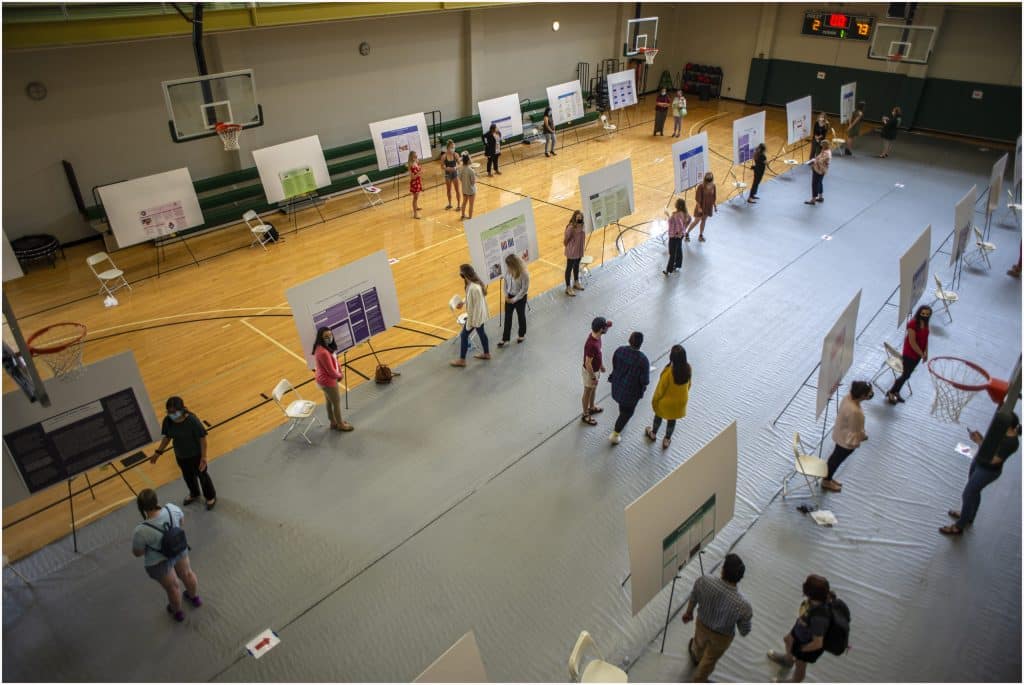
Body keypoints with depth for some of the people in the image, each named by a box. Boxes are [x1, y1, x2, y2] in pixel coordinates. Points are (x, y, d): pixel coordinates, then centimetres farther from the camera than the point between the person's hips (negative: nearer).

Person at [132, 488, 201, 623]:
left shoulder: (141, 531, -35)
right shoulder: (171, 508, -23)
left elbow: (137, 553, -16)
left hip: (160, 562, -4)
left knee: (172, 587, 21)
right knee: (187, 573, 30)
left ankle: (177, 612, 49)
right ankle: (195, 597, 56)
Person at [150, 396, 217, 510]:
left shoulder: (192, 420, -32)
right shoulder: (167, 421, -18)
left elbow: (202, 438, -22)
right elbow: (167, 437, 0)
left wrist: (203, 457, -20)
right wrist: (158, 452, 4)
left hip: (196, 455, -5)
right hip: (180, 456, 5)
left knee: (202, 475, 18)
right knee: (188, 476, 28)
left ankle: (211, 497, 44)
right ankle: (194, 494, 57)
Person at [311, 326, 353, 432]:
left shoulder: (328, 347, -4)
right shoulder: (323, 352, -34)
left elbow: (335, 360, 10)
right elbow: (331, 371, -27)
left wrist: (340, 372, -2)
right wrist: (340, 375, -7)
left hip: (326, 379, 9)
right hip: (328, 380, -9)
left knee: (330, 401, 25)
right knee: (337, 402, 10)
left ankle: (334, 422, 44)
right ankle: (340, 424, 30)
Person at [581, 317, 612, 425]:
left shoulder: (596, 336, -10)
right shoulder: (591, 344, -38)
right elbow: (587, 363, -29)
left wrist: (601, 364, 19)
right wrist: (593, 377, -19)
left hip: (596, 369, 8)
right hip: (590, 371, -8)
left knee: (594, 389, 29)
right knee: (588, 392, 13)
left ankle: (591, 407, 52)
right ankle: (585, 415, 33)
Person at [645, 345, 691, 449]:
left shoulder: (668, 372, -37)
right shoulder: (688, 368, -22)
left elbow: (660, 389, -22)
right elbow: (688, 385, -3)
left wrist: (654, 401, -4)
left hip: (666, 401, -3)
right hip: (681, 400, 3)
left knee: (659, 416, 28)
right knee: (672, 420, 27)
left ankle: (653, 434, 53)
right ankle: (667, 441, 48)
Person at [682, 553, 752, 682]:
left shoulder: (703, 581, -35)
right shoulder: (743, 606, -40)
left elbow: (693, 598, -11)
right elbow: (744, 631, -18)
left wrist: (688, 611, 11)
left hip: (702, 624, 2)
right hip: (722, 637, -2)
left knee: (699, 644, 38)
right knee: (709, 661, 30)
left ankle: (695, 656, 72)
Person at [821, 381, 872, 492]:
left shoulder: (848, 397, -13)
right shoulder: (854, 411, -39)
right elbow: (856, 431, -23)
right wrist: (864, 437, -6)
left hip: (841, 434, 9)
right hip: (848, 440, -9)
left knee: (836, 457, 26)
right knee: (836, 460, 14)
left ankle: (828, 477, 47)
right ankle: (826, 482, 36)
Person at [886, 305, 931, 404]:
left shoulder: (925, 324, 1)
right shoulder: (912, 324, -24)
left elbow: (925, 338, 11)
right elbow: (912, 342, -24)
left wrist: (926, 353, 8)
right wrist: (922, 354, -18)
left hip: (918, 354, 8)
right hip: (909, 354, -8)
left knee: (907, 374, 16)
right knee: (906, 375, -1)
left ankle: (896, 392, 30)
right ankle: (891, 393, 14)